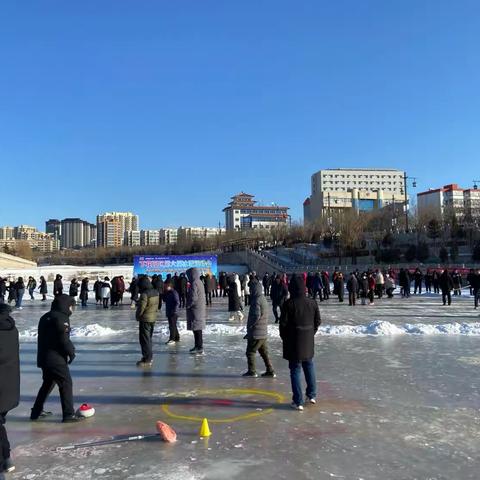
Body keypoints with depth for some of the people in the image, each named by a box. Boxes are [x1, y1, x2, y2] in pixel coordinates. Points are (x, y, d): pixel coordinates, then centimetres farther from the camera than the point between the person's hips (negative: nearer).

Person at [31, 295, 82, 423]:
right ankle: (69, 414, -1)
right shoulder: (61, 318, -14)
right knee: (66, 384, -2)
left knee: (48, 383, 23)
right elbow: (64, 339, -19)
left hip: (43, 357, 9)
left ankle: (37, 412, 31)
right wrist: (71, 352, -5)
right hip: (56, 359, -9)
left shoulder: (46, 317, 15)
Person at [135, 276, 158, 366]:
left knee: (144, 339, -1)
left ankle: (147, 360, 2)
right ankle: (150, 357, 29)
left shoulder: (144, 294, -21)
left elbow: (141, 308, -18)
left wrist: (137, 316, -3)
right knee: (149, 338, 20)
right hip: (153, 318, 9)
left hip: (145, 319, -9)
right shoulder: (155, 292, 5)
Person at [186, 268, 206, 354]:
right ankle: (198, 346, 24)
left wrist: (188, 305, -8)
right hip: (201, 308, 10)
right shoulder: (199, 282, 13)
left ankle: (199, 348, -1)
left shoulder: (194, 283, -17)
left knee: (197, 329, -5)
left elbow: (194, 298, -22)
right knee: (198, 328, 16)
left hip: (195, 309, -10)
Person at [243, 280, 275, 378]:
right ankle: (270, 371, 18)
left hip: (256, 333, -9)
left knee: (250, 351, 4)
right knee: (264, 352, 15)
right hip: (264, 332, 9)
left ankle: (252, 371, 11)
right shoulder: (263, 299, 12)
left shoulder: (257, 300, -18)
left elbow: (256, 316, -25)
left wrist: (249, 327, -12)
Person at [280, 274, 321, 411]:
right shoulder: (312, 303, -2)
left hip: (293, 342, -4)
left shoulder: (289, 304, -17)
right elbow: (317, 321, 6)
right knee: (309, 366, 22)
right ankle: (312, 395, 33)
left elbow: (283, 323, -12)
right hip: (308, 343, 5)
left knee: (295, 370, 4)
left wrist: (284, 337, 4)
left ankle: (298, 401, 7)